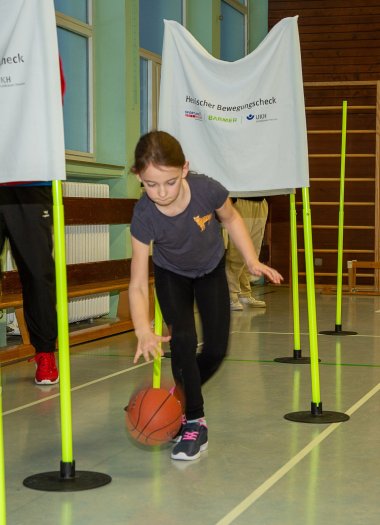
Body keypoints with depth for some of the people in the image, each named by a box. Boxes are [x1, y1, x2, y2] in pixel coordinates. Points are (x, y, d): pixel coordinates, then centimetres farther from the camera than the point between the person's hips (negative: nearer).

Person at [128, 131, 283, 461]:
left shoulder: (207, 190, -35)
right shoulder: (144, 216, -36)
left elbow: (230, 219, -9)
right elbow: (138, 284, -35)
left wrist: (253, 262, -14)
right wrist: (143, 330, -50)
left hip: (211, 270, 2)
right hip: (172, 275, -1)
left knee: (216, 350, 0)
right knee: (183, 339, -19)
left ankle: (181, 398, 28)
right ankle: (195, 423, -5)